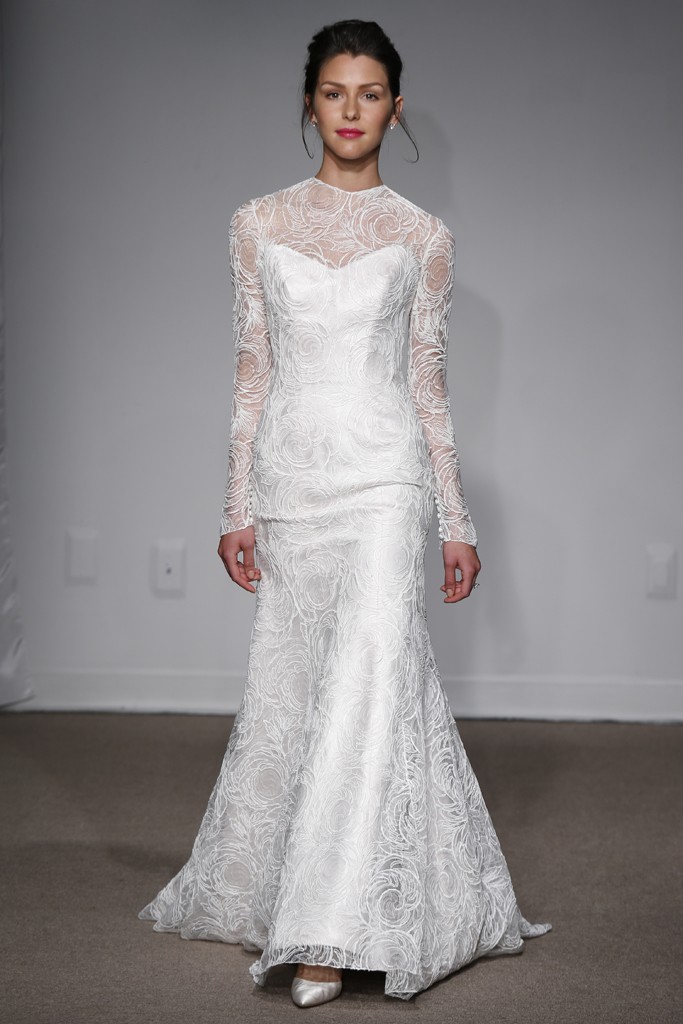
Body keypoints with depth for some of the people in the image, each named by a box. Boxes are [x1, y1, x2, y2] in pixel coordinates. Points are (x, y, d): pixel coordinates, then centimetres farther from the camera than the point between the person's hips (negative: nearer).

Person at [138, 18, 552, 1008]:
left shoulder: (423, 237, 5)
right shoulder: (259, 223, 7)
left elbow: (428, 381, 7)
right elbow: (251, 371, 8)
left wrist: (457, 522, 6)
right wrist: (238, 507, 5)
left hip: (383, 478, -2)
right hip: (290, 475, 2)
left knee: (371, 674, -15)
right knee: (290, 684, 8)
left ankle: (332, 933, -15)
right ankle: (282, 891, 27)